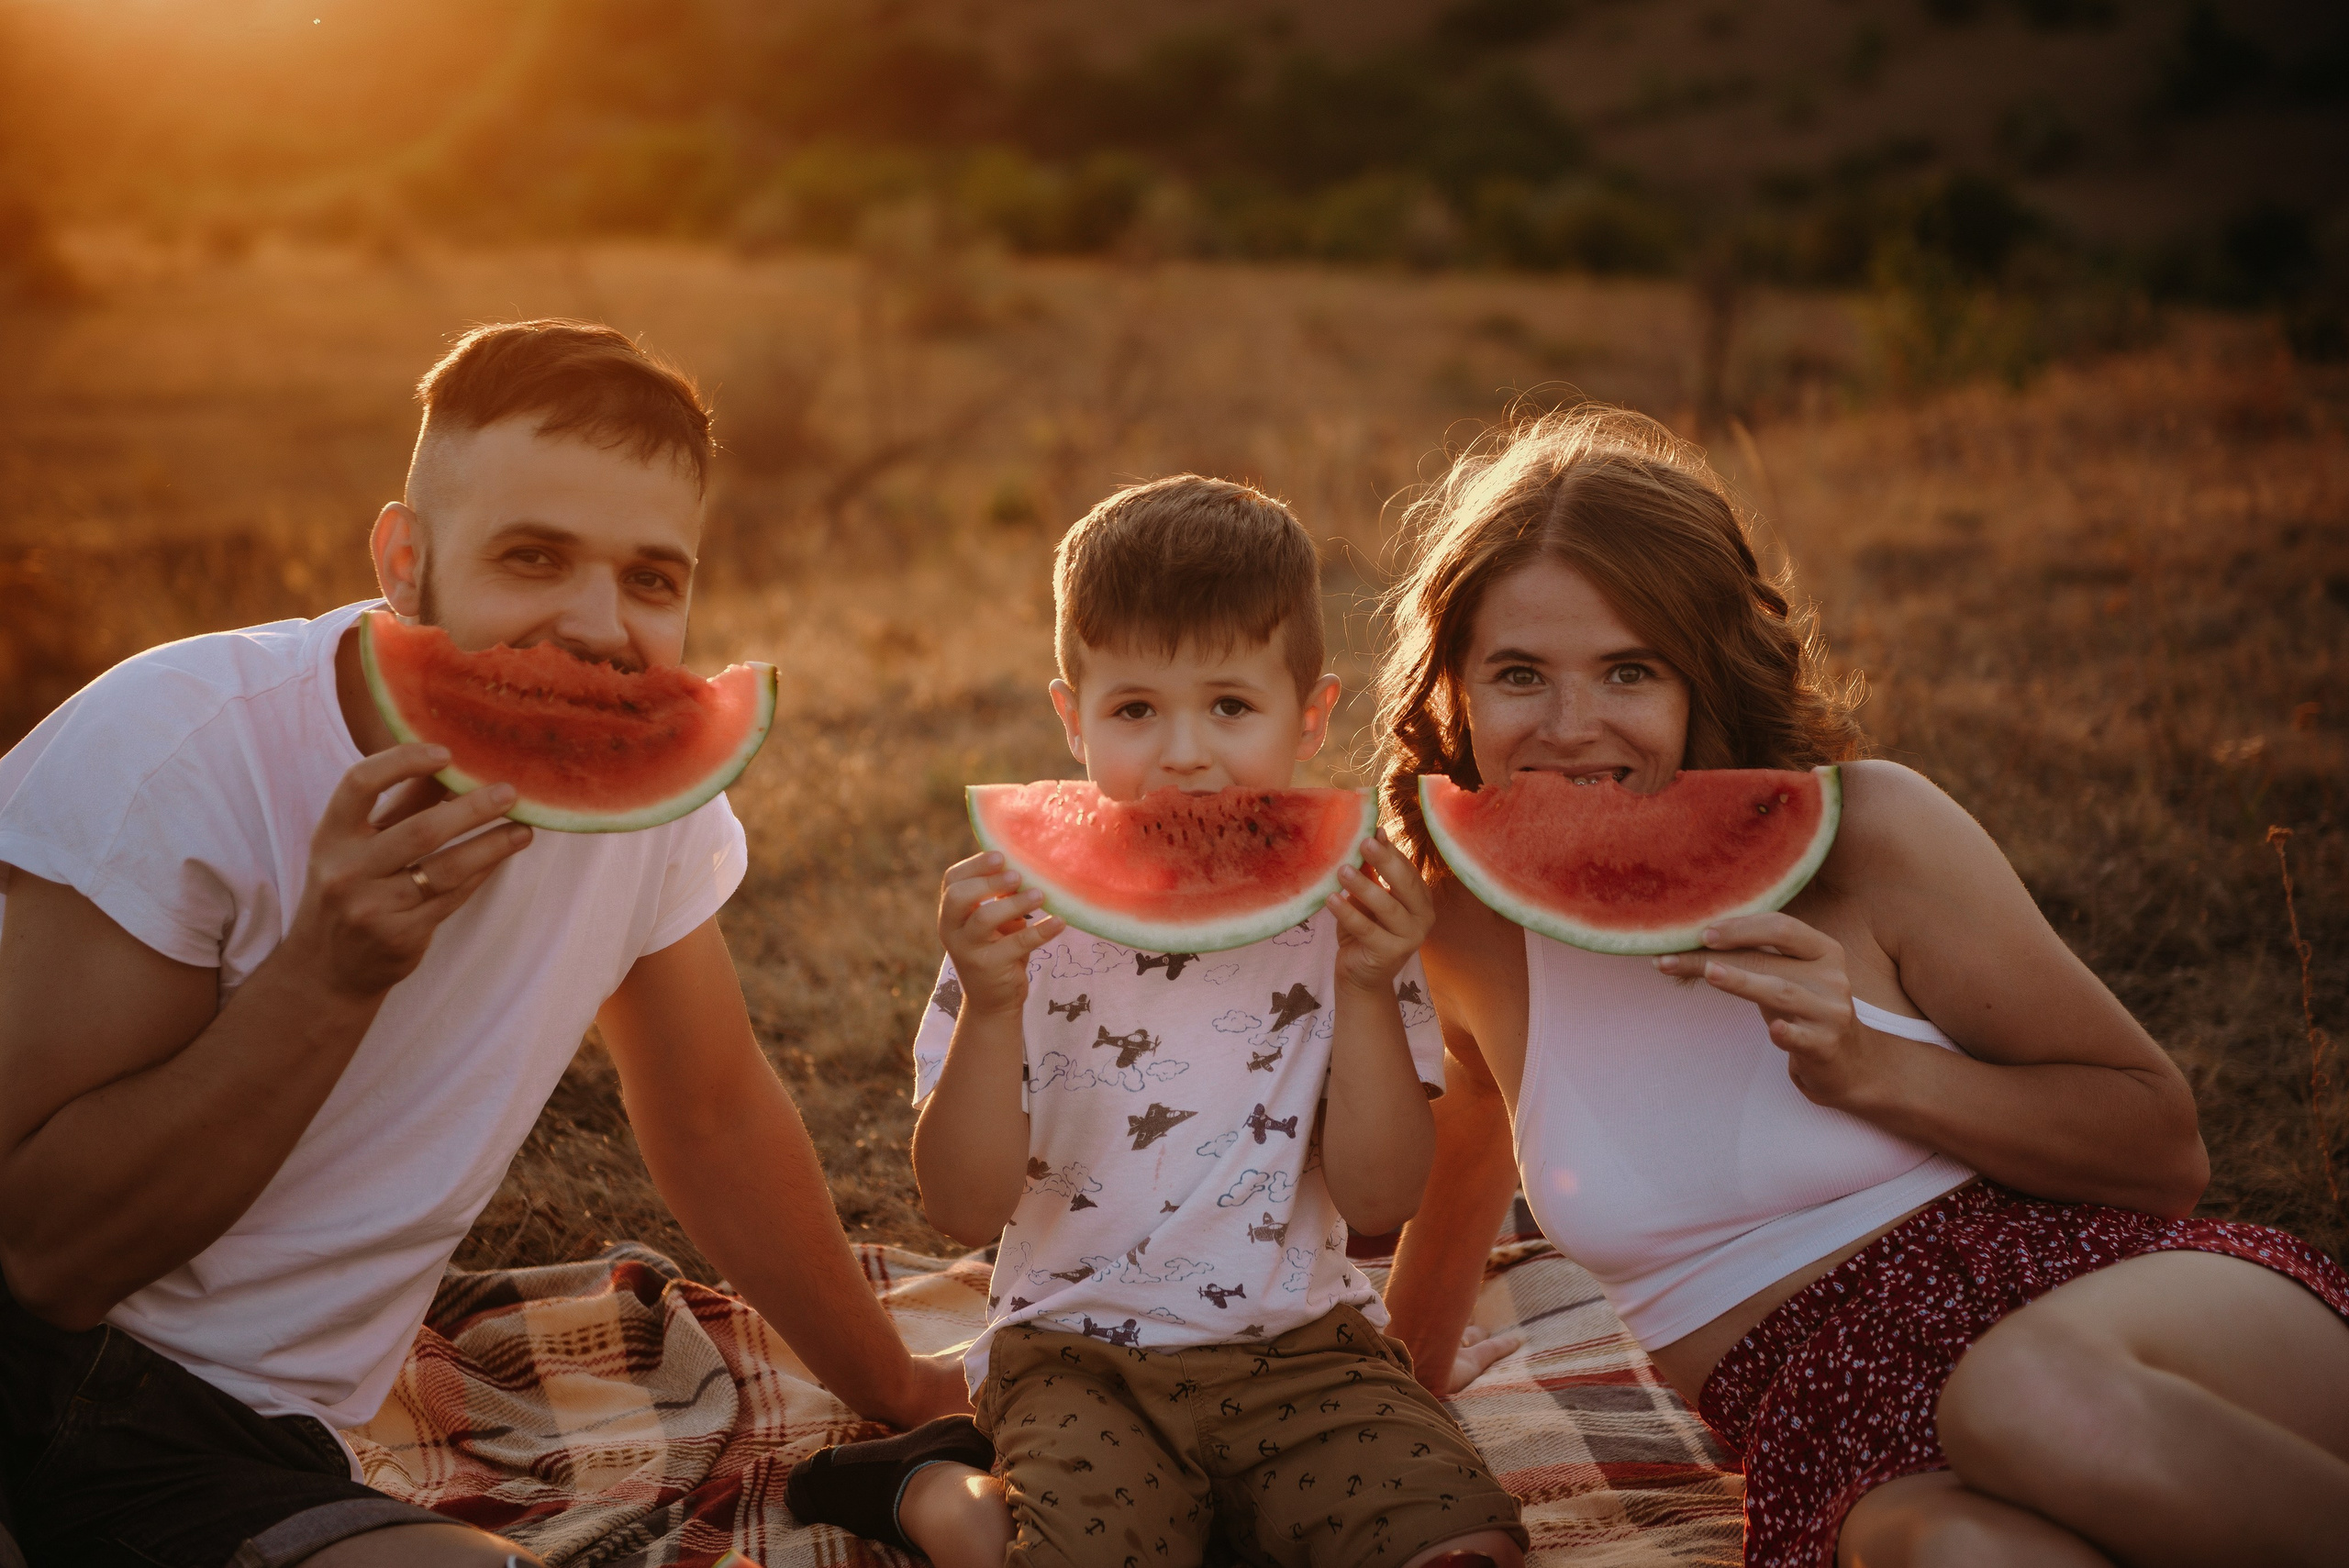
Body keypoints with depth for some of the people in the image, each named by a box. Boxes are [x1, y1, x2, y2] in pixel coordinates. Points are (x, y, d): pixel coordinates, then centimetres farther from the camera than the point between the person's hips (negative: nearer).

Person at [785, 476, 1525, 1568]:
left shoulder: (1345, 914, -3)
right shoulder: (1025, 915, -6)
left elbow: (1380, 1201, -7)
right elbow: (966, 1213, -9)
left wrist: (1368, 990, -20)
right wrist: (990, 1005, -24)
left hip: (1304, 1348, 2)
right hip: (1078, 1354, -2)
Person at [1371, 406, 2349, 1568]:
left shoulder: (1863, 831, -6)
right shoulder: (1468, 932, 3)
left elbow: (2164, 1146, 1)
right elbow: (1469, 1165, 25)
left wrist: (1871, 1068, -15)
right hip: (1863, 1457, 0)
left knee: (2038, 1391, -38)